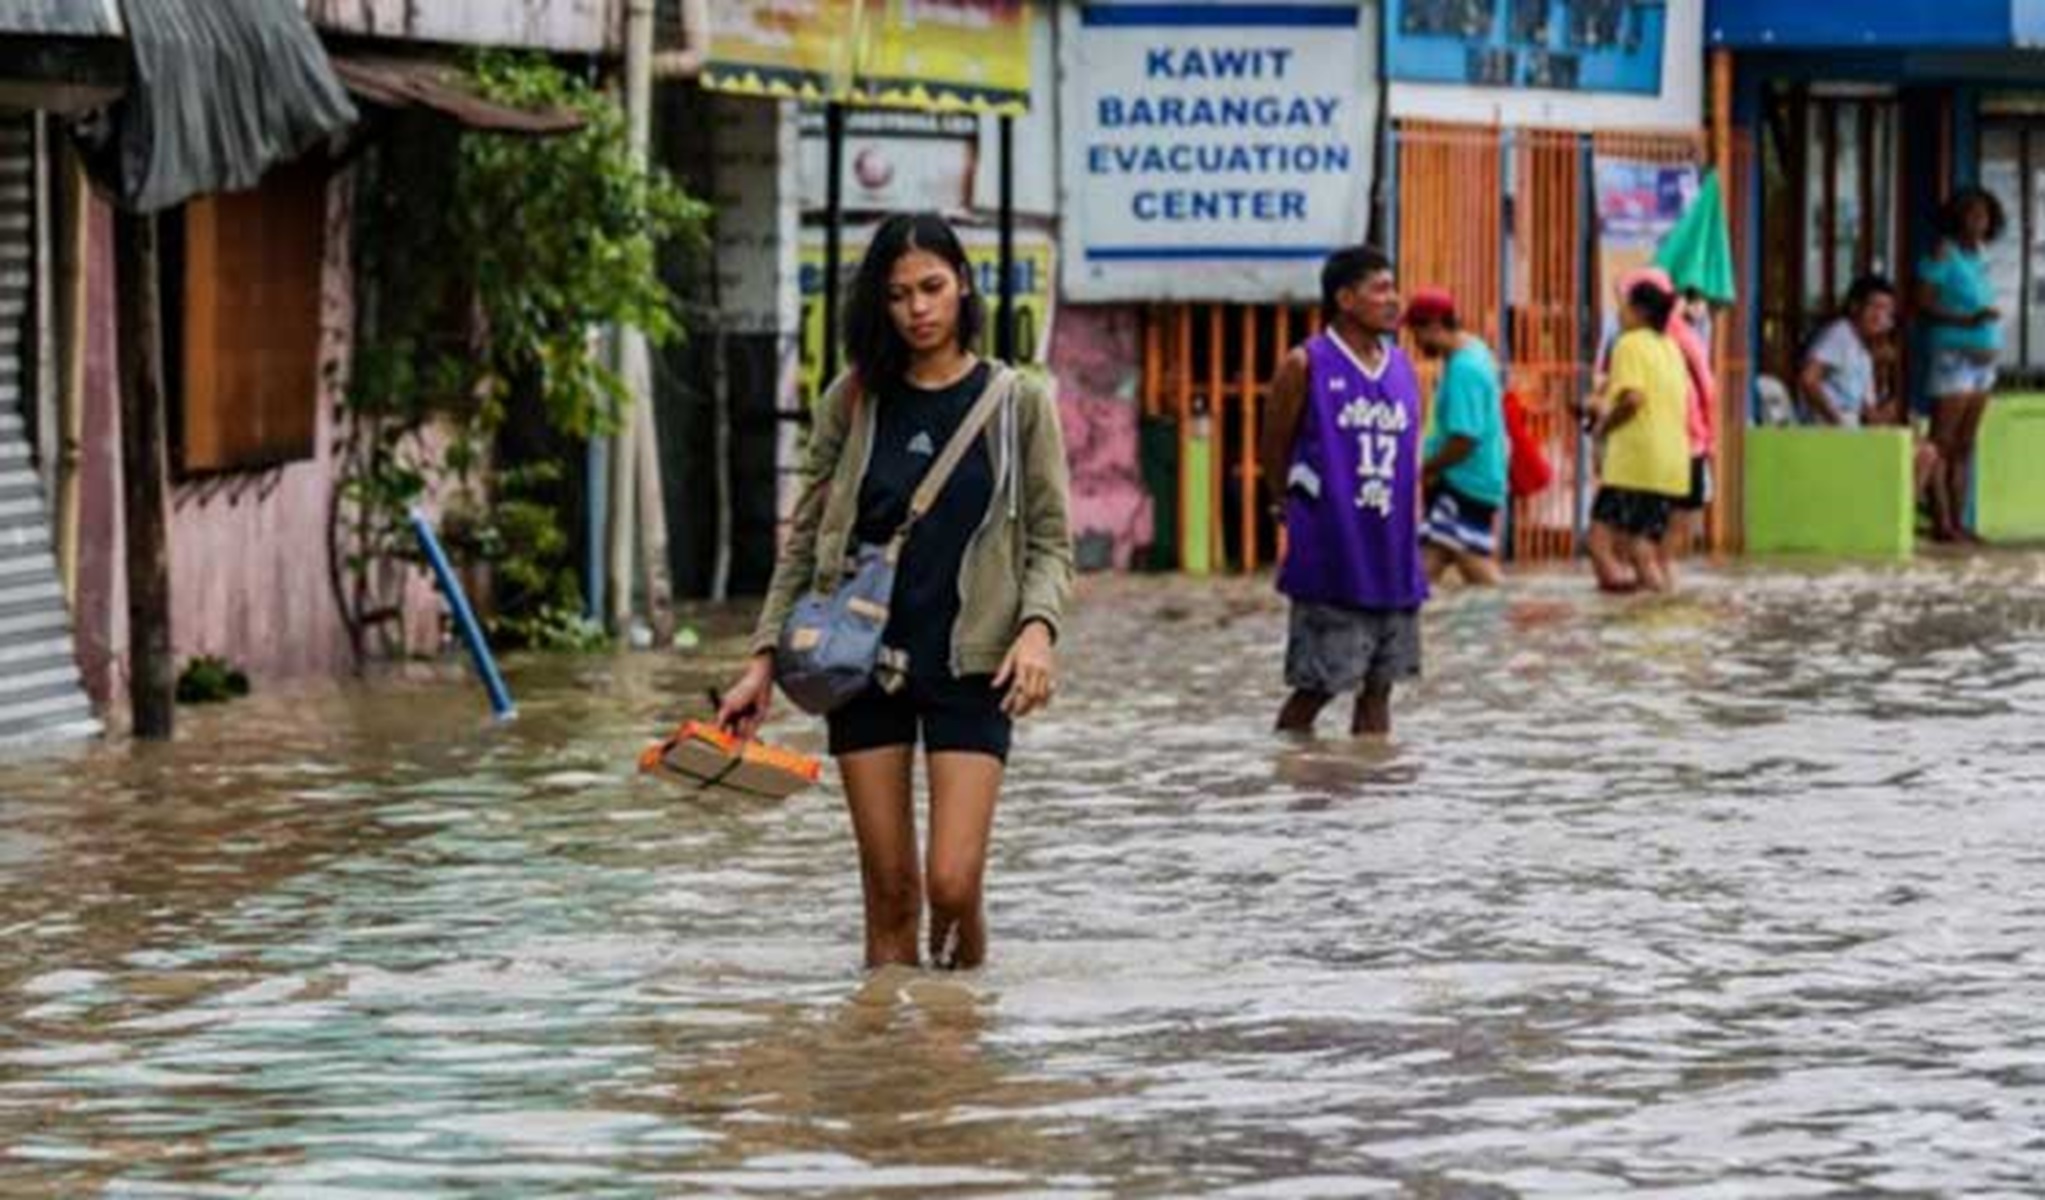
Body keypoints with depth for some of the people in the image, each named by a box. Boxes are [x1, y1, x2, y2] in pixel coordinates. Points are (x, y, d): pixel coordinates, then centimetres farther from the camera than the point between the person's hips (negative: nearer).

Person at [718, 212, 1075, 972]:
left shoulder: (1018, 403, 3)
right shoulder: (853, 401, 6)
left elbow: (1049, 536, 4)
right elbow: (805, 539, 10)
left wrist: (1037, 627, -15)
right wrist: (764, 659, 3)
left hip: (969, 660, -2)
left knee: (953, 882, -12)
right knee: (889, 889, 2)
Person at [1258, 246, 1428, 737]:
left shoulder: (1401, 367, 9)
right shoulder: (1307, 366, -7)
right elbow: (1273, 457, 1)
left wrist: (1409, 532, 9)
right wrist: (1309, 507, 6)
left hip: (1393, 563, 6)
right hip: (1330, 563, -6)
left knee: (1379, 685, 8)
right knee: (1315, 687, -4)